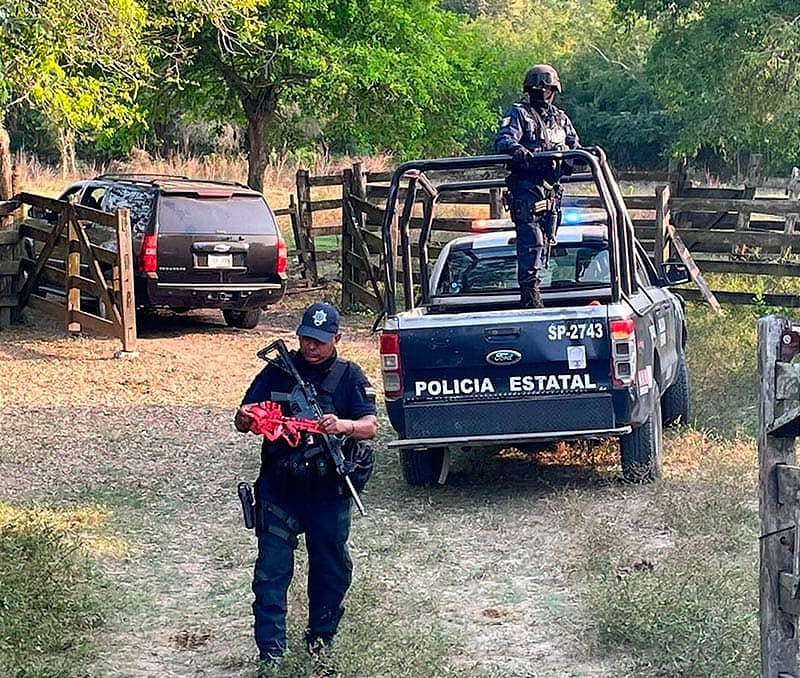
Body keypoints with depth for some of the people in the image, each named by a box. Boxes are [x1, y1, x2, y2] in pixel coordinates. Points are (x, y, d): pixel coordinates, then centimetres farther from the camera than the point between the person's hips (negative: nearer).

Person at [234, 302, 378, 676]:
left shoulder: (349, 376, 1)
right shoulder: (277, 371, 3)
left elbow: (370, 426, -9)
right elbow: (243, 422, 3)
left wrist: (343, 426, -31)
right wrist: (245, 418, -22)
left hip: (328, 493, 1)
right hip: (278, 489, 0)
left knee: (332, 571, 11)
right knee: (271, 572, -5)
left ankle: (320, 642, 30)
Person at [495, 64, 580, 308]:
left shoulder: (560, 119, 23)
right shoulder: (518, 113, 5)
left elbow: (575, 148, 19)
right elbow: (503, 139, -11)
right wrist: (516, 148, -34)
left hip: (550, 188, 7)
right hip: (526, 189, -7)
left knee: (546, 241, 8)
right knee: (531, 240, -16)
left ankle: (532, 288, 16)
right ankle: (530, 293, -19)